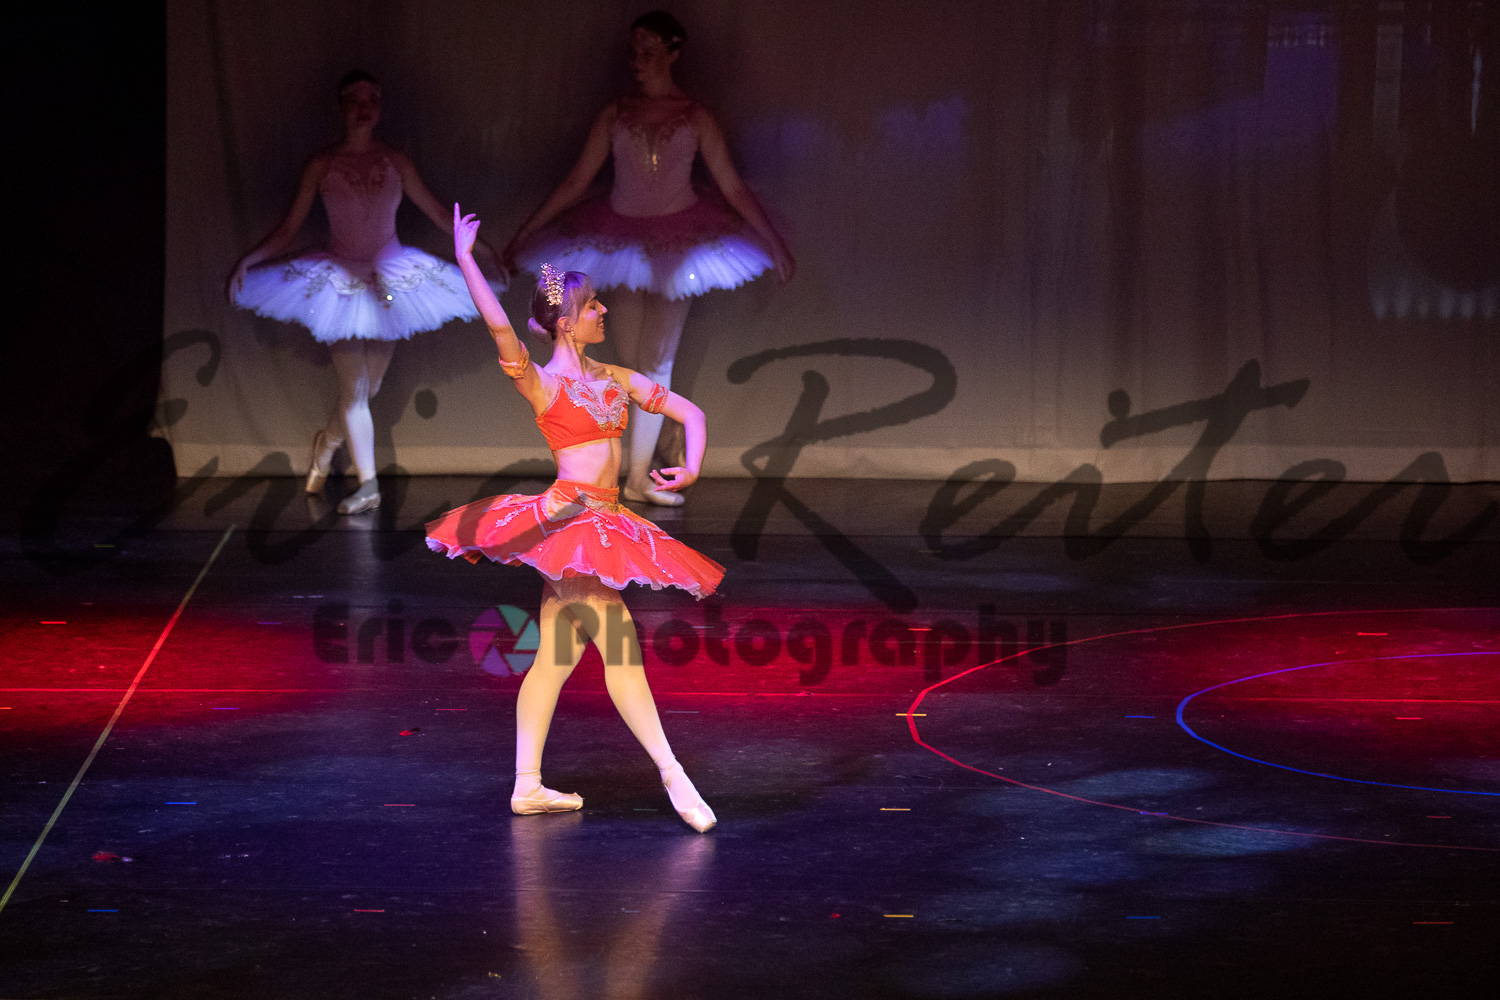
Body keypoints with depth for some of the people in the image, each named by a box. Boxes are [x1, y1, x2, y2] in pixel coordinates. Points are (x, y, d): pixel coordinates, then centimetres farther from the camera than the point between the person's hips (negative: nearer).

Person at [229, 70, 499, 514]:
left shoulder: (395, 161, 4)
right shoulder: (321, 165, -1)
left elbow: (438, 214, 10)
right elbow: (287, 230, 0)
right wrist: (247, 261, -13)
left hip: (389, 278, 2)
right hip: (340, 283, -2)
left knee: (366, 388, 5)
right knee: (354, 389, -8)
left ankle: (328, 440, 35)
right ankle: (368, 485, -4)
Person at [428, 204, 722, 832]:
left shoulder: (615, 379, 14)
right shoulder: (543, 385, -5)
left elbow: (690, 413, 16)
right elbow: (500, 328, -22)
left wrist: (691, 468, -1)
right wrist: (465, 260, -25)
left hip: (600, 523, 7)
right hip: (566, 518, -7)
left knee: (555, 657, 11)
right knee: (620, 647, -11)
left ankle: (528, 787, 17)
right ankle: (671, 773, -9)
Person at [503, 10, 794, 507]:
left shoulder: (695, 118, -1)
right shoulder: (615, 115, 2)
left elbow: (733, 189, 2)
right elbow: (575, 182, 5)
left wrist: (774, 241, -2)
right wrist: (523, 235, 4)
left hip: (676, 247, -1)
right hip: (622, 242, 1)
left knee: (657, 363, -2)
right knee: (633, 365, 1)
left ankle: (639, 475, 2)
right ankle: (637, 477, 6)